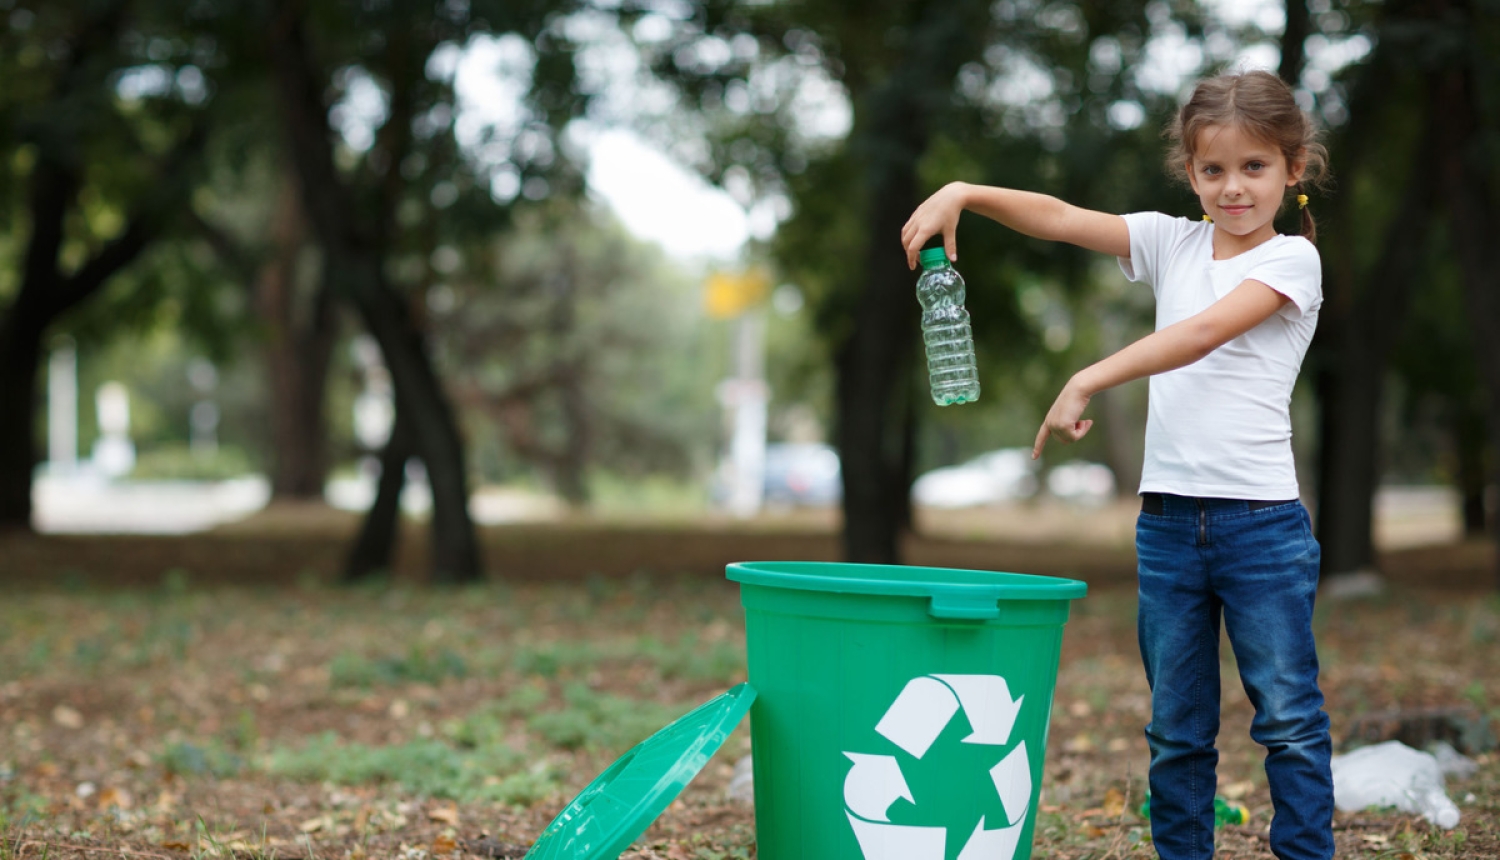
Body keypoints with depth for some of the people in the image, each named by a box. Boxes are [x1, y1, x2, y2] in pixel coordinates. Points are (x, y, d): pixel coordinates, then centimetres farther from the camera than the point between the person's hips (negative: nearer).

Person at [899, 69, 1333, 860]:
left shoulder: (1292, 260, -3)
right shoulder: (1173, 243, 11)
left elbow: (1203, 333, -17)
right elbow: (1060, 219, 4)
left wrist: (1085, 383, -23)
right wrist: (961, 193, -11)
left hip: (1261, 520, -4)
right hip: (1168, 518, 4)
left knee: (1288, 715, -1)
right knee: (1177, 726, 9)